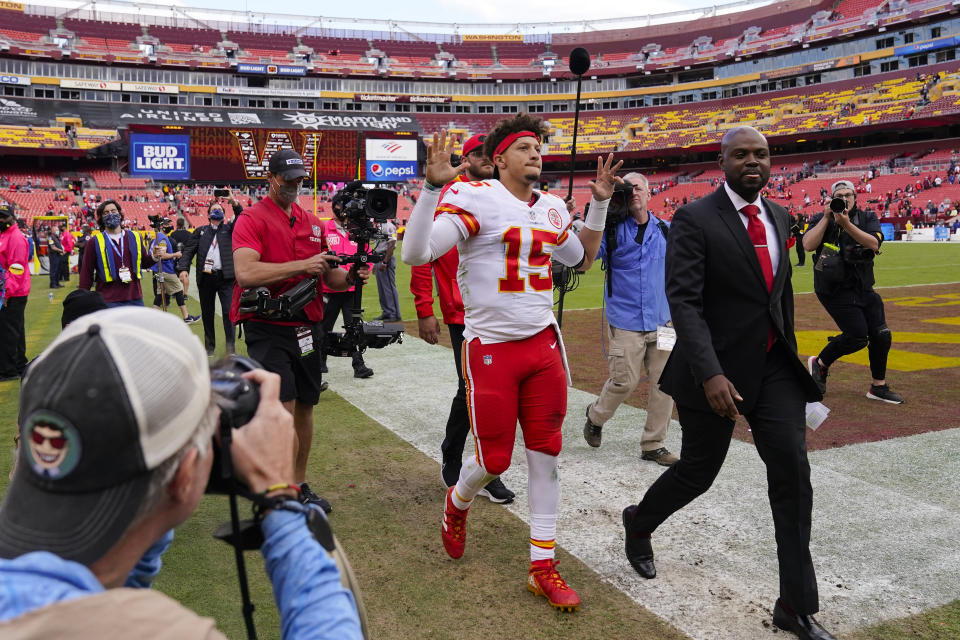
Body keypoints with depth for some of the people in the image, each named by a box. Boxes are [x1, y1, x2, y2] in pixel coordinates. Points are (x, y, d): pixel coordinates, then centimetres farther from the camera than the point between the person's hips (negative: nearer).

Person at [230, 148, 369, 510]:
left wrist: (350, 277, -4)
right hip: (268, 329, -6)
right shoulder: (252, 220, -5)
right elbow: (245, 273, -21)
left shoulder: (313, 223, 14)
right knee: (282, 409, -13)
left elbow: (327, 276, 19)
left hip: (308, 327, 6)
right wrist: (302, 265, -23)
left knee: (304, 408, 12)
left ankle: (299, 484, 26)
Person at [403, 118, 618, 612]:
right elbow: (415, 254, -21)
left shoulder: (551, 208, 10)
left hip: (544, 344, 6)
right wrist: (432, 187, -30)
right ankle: (457, 503, 40)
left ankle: (542, 567, 20)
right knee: (494, 459, 3)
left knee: (545, 454, 7)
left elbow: (577, 257, 29)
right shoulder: (474, 198, -11)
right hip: (491, 348, -5)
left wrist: (600, 203, 21)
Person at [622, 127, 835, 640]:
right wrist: (710, 374, -29)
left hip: (774, 367, 5)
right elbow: (683, 302, -20)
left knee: (793, 475, -1)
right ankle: (639, 523, 40)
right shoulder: (694, 220, -12)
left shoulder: (779, 217, 9)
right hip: (717, 370, -5)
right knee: (698, 471, 8)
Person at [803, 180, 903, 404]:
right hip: (834, 290, -5)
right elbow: (808, 245, -17)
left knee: (881, 335, 3)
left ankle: (878, 386, 18)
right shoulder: (821, 219, 1)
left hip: (863, 288, 5)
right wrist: (827, 218, -18)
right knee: (857, 336, -13)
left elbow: (874, 244, -12)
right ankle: (819, 364, 12)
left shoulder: (868, 218, 7)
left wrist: (847, 224, -22)